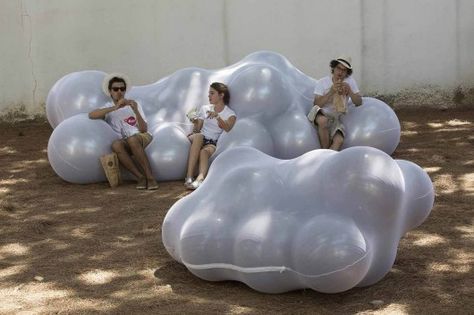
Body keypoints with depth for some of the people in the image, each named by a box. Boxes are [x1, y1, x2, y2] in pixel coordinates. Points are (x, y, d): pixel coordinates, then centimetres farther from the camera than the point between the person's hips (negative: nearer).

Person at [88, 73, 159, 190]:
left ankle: (150, 177, -35)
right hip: (125, 142, 1)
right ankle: (140, 177, -31)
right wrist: (115, 108, -22)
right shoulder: (108, 108, 8)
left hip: (142, 137, -1)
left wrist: (135, 110, -18)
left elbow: (144, 130, -3)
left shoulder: (134, 104, 6)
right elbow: (91, 115, -15)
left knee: (132, 139, -36)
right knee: (116, 145, -34)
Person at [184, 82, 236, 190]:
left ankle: (200, 179, -65)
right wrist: (195, 123, -11)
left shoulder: (230, 114, 6)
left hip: (213, 143, -2)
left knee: (205, 151, -37)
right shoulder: (204, 108, 16)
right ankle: (189, 176, -47)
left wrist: (217, 117, -29)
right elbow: (197, 130, 11)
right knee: (198, 136, -35)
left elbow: (227, 128, -15)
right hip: (199, 140, 2)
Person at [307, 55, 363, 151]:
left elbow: (359, 103, 3)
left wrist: (349, 91, -15)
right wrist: (331, 92, -22)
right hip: (321, 115, -2)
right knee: (323, 120, -39)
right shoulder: (322, 83, -4)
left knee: (339, 140, -30)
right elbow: (316, 105, -13)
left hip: (336, 119, 2)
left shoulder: (350, 82, 4)